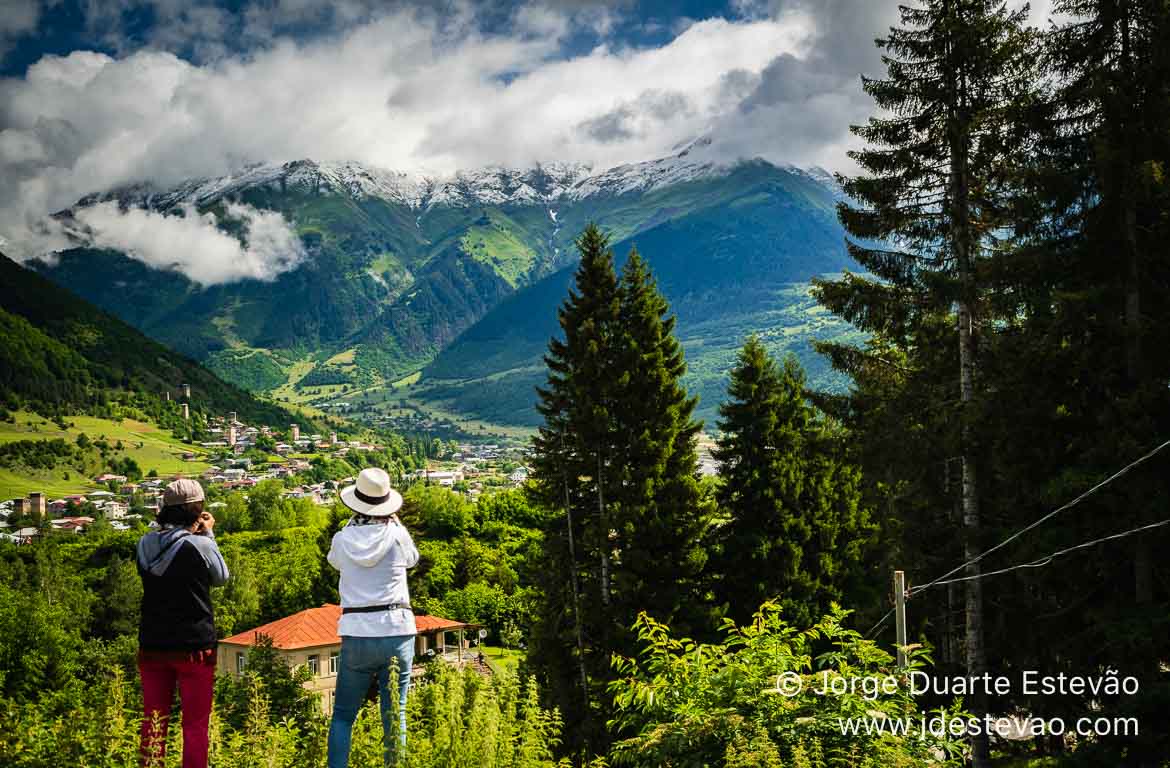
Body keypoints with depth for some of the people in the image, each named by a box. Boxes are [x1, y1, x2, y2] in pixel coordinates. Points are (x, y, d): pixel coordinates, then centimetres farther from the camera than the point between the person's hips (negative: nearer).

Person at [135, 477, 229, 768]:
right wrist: (209, 534, 10)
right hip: (193, 647, -4)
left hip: (152, 645, 5)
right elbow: (220, 577, 2)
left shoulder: (146, 544, -1)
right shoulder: (200, 545, -15)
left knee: (154, 722, 13)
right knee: (195, 725, 6)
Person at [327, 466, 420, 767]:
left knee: (343, 714, 12)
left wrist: (354, 522, 25)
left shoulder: (343, 539, -1)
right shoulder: (396, 534, -5)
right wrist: (394, 522, 23)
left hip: (356, 634, 1)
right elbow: (412, 558, 17)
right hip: (397, 631, -1)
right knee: (394, 714, 7)